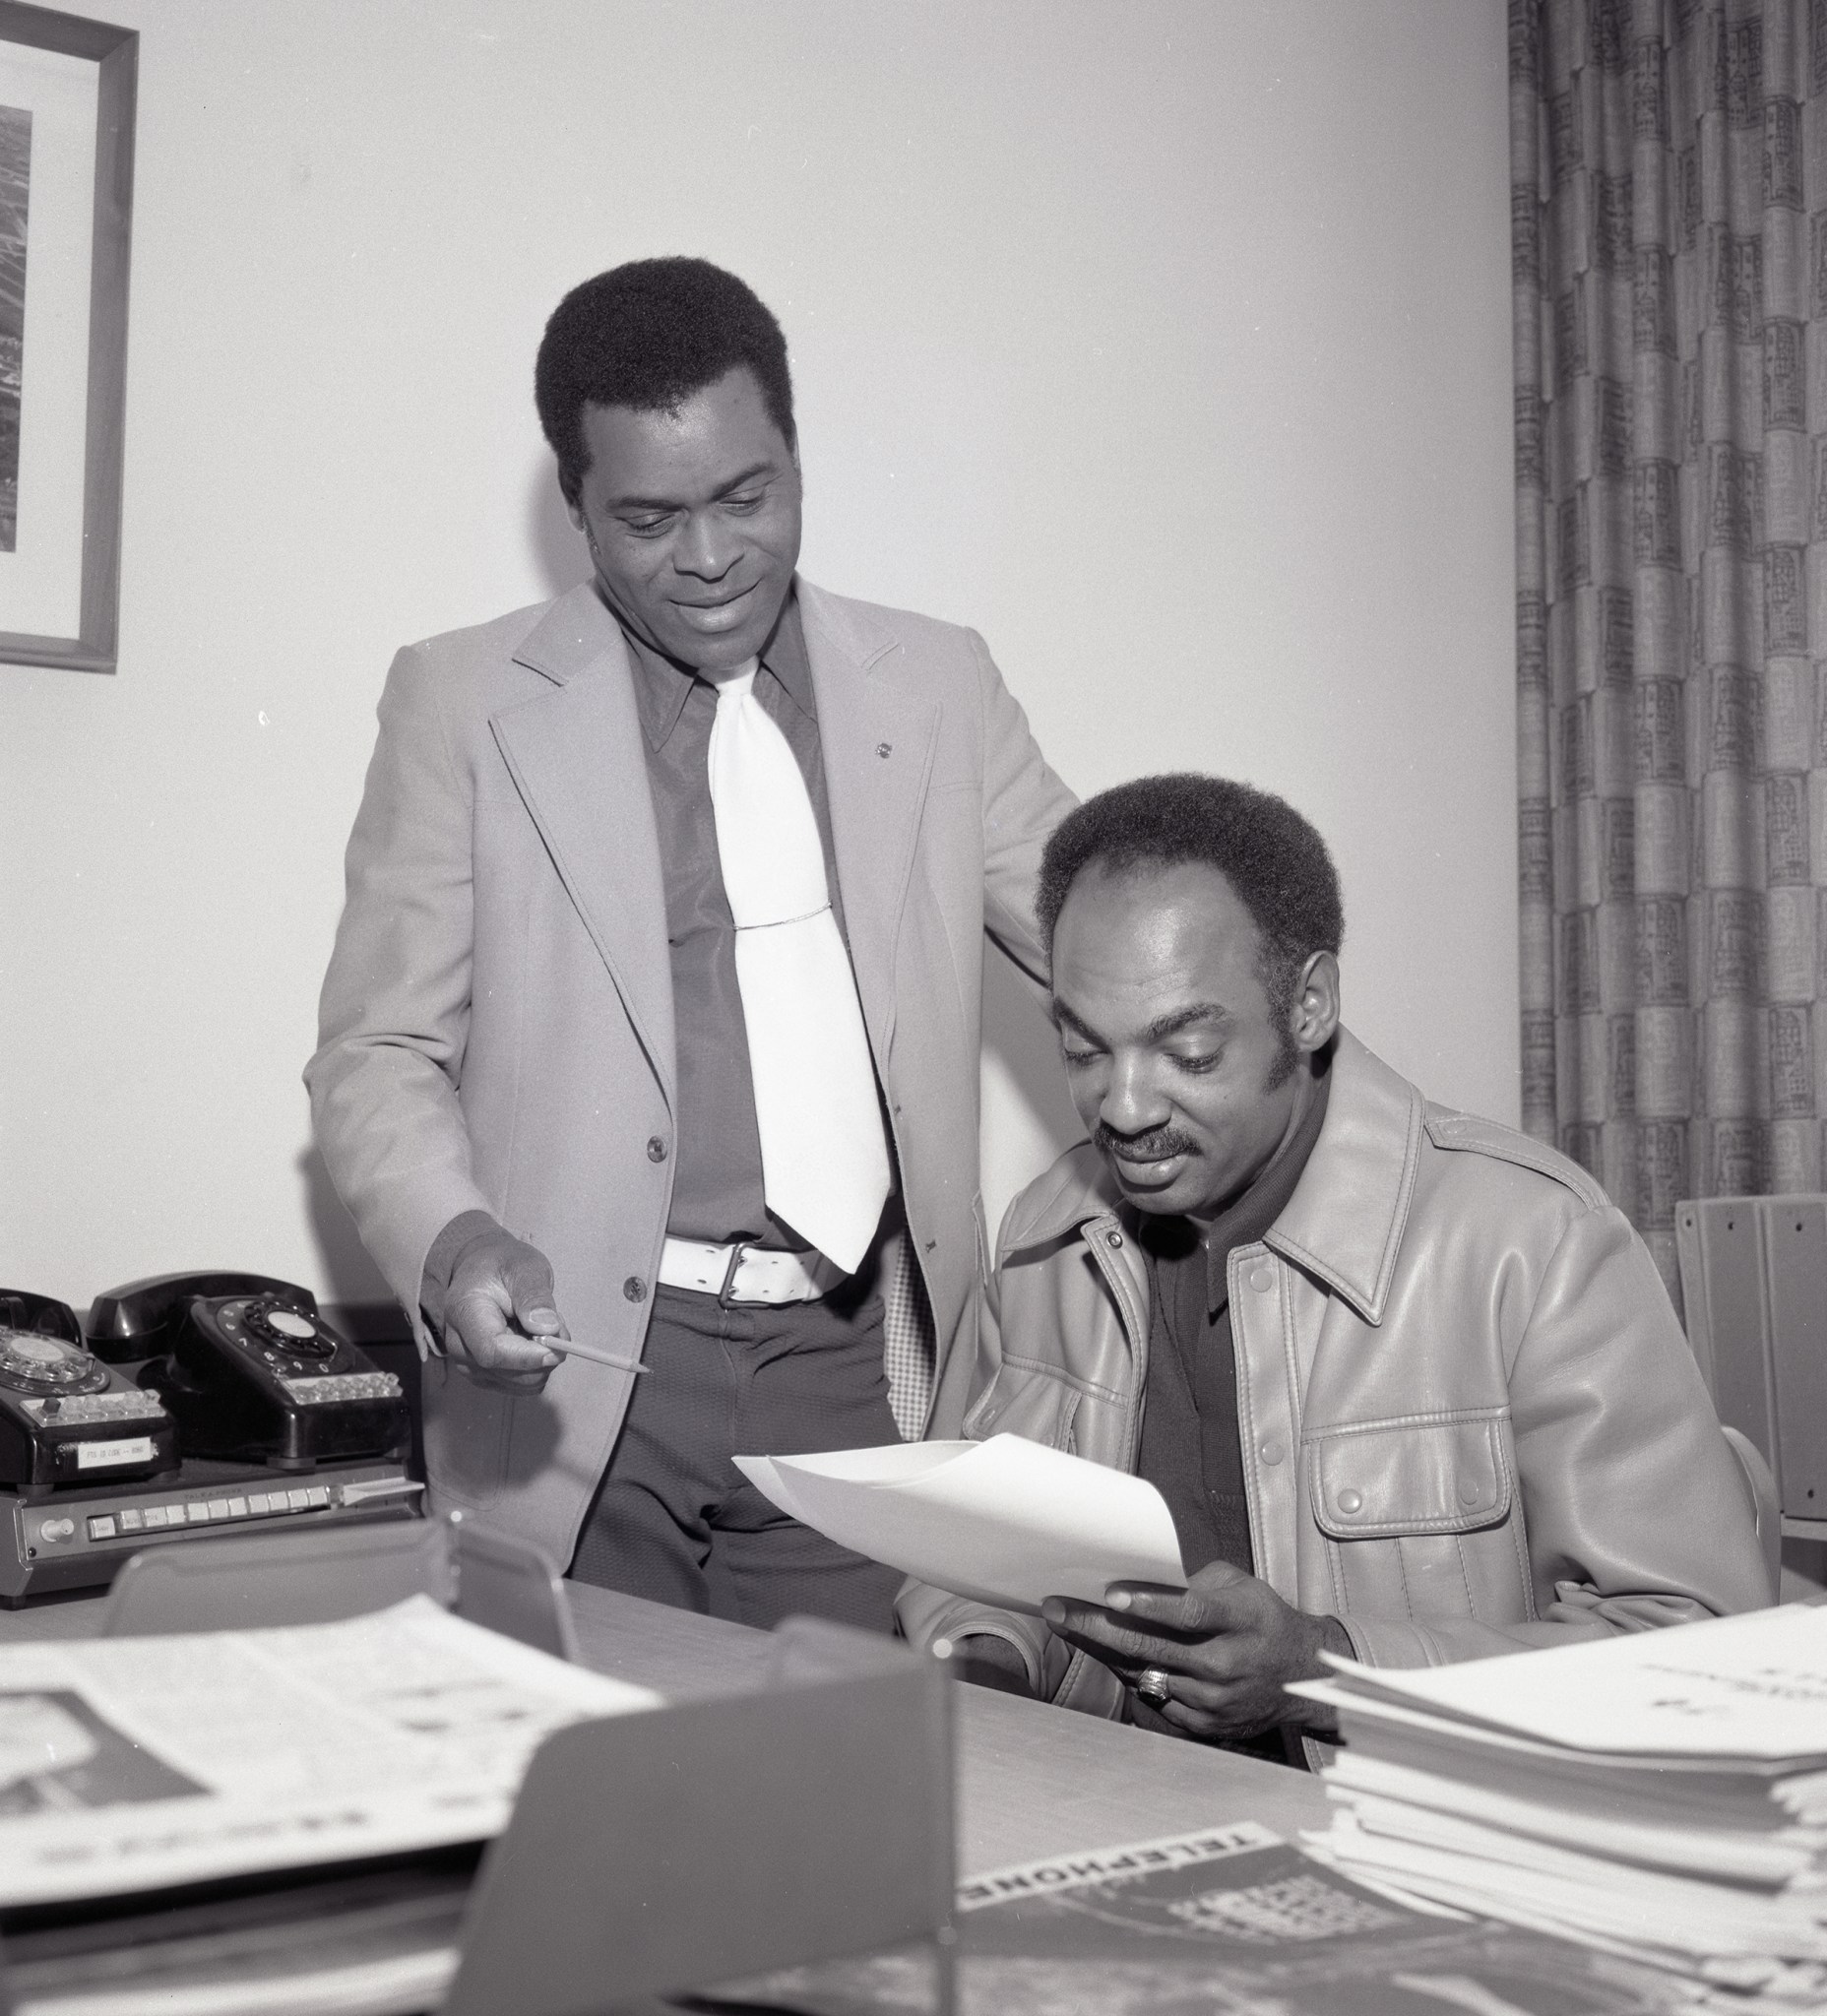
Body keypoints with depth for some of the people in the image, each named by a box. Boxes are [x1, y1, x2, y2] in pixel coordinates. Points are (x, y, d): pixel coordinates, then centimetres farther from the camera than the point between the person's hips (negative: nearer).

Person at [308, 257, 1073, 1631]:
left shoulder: (936, 685, 10)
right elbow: (382, 1049, 3)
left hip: (856, 1374, 2)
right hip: (580, 1381, -1)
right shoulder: (466, 702, 3)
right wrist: (454, 1241, -16)